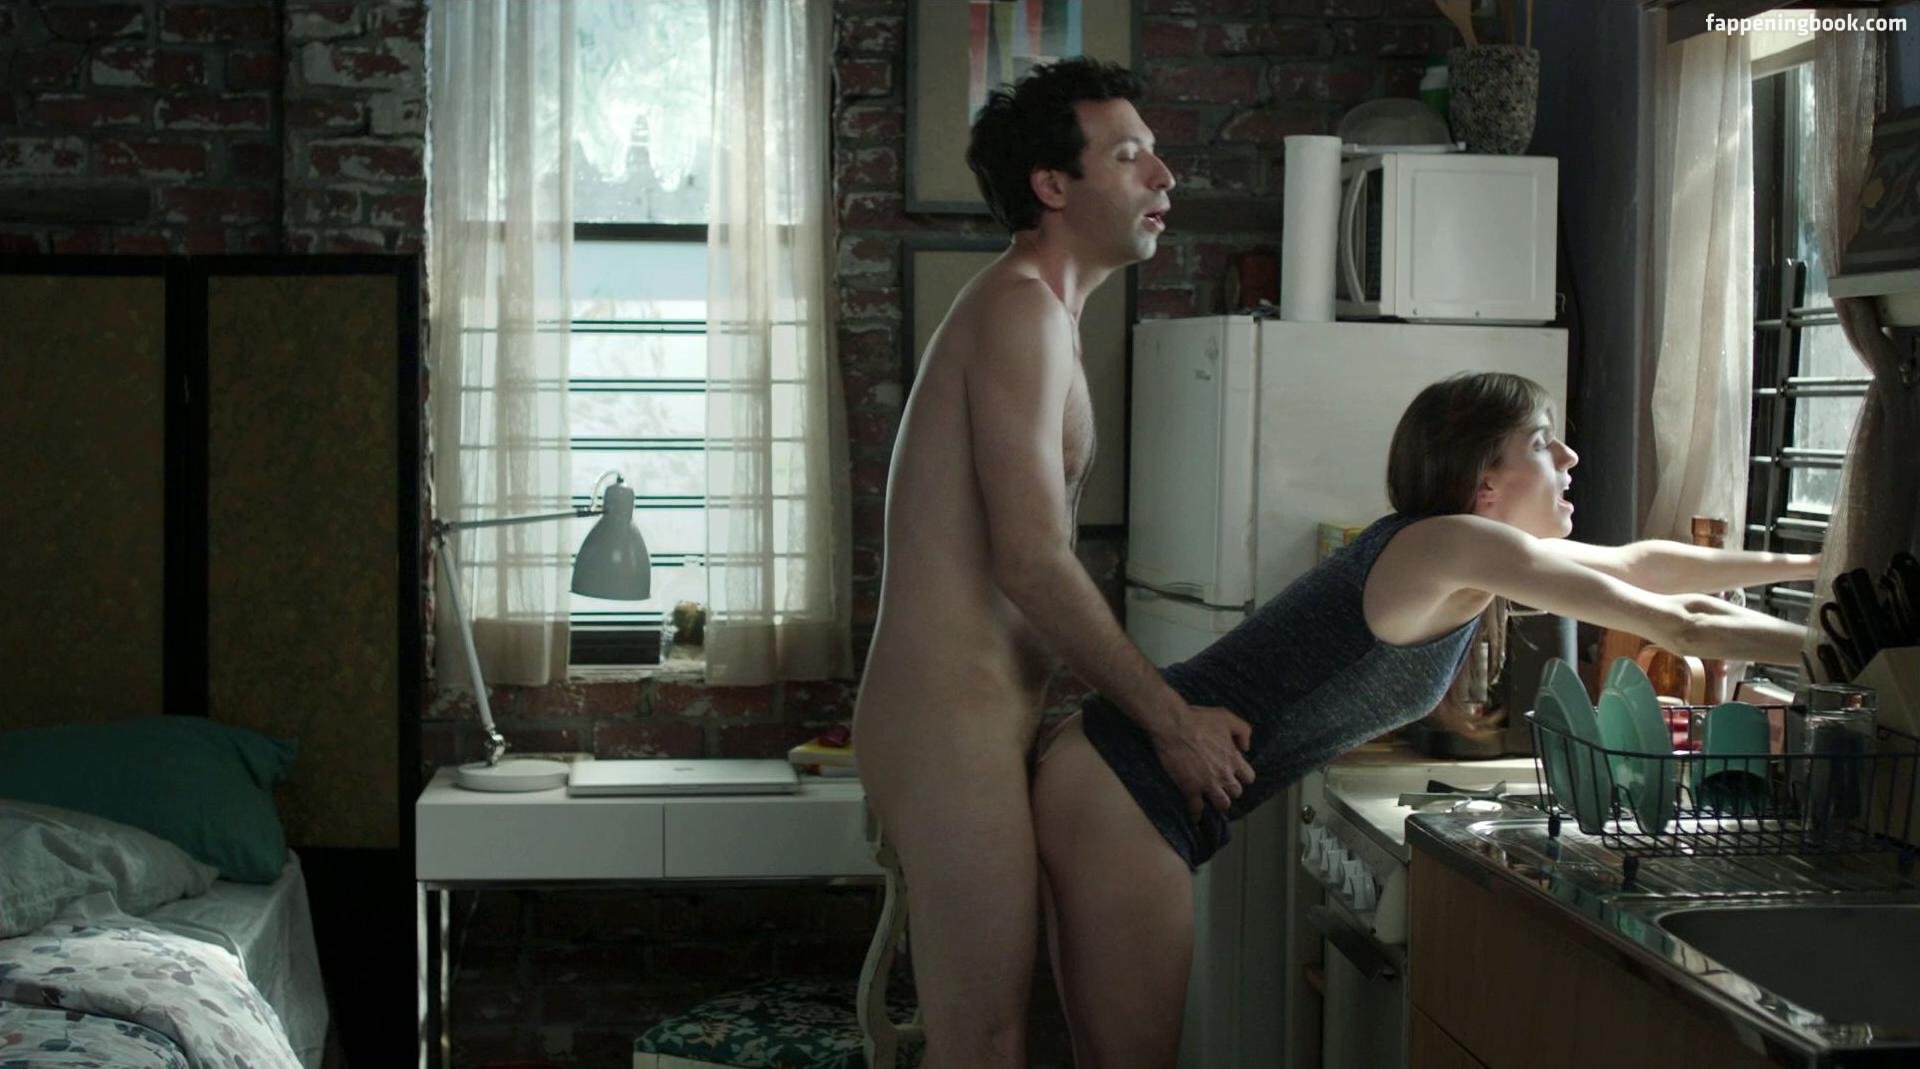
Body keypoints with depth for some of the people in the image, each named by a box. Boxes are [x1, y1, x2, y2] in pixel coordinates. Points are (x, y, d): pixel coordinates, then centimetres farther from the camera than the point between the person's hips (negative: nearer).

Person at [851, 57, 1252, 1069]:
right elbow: (1032, 560, -20)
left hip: (969, 711, 10)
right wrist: (1173, 719, -14)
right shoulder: (1024, 309, -12)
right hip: (954, 720, -10)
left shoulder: (1028, 312, 20)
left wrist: (1158, 706, 15)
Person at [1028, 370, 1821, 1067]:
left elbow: (1641, 564, 24)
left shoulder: (1471, 554, 13)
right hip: (1122, 796, -10)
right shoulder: (1456, 543, -15)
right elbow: (1682, 626, -13)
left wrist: (1804, 566, 27)